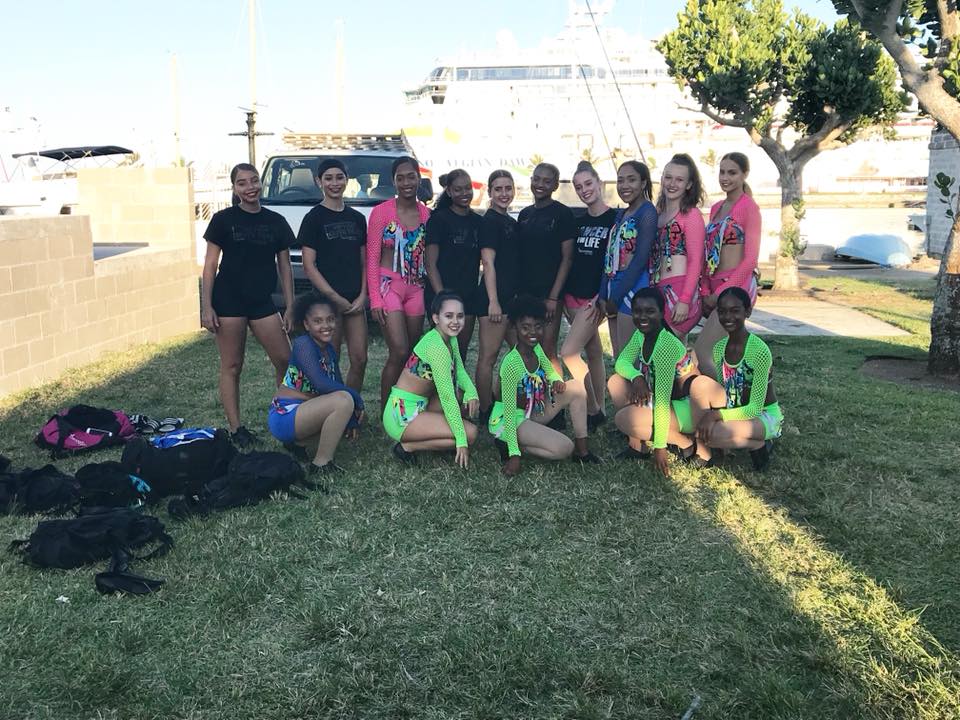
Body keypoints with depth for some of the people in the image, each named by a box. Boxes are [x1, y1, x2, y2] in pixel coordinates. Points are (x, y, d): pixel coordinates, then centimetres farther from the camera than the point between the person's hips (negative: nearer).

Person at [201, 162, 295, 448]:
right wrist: (206, 306, -8)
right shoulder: (223, 219, -1)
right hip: (228, 300, -3)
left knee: (285, 360, -2)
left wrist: (290, 307, 5)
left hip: (262, 301, 3)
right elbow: (210, 264, -1)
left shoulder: (276, 222, 7)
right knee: (231, 366, 3)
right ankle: (236, 428, 9)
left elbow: (284, 266, 10)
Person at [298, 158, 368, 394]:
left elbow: (364, 261, 14)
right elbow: (309, 266, -7)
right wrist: (335, 298, -12)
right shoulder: (314, 218, -2)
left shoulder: (357, 218, 13)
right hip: (327, 299, -5)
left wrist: (363, 295, -1)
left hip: (355, 301, 5)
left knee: (360, 359, 4)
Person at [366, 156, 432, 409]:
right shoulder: (381, 212, -4)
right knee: (399, 352, -13)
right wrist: (375, 299, -10)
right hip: (389, 286, -4)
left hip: (417, 290, 4)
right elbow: (372, 259, -4)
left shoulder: (427, 214, 6)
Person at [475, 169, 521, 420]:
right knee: (488, 357, -5)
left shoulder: (512, 222, 18)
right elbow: (488, 263, -15)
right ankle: (485, 414, 1)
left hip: (513, 296, 10)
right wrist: (493, 301, -20)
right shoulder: (489, 221, -8)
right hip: (494, 297, -10)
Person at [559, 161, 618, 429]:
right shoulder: (578, 222, 12)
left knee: (568, 352, -12)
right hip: (573, 296, 6)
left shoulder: (615, 218, -7)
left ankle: (593, 410, 0)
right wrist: (564, 295, 9)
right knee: (593, 352, 11)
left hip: (595, 298, -6)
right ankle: (598, 410, 18)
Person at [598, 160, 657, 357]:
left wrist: (616, 296, -14)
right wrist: (605, 294, 7)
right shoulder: (621, 213, 17)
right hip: (613, 288, 8)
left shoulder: (647, 212, -8)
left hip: (633, 288, -8)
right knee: (617, 355, 12)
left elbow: (641, 258, -16)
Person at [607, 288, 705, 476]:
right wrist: (636, 377, -21)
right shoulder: (640, 335, -2)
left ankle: (686, 442, -6)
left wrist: (659, 447, -26)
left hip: (687, 408, -9)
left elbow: (662, 400, -28)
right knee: (616, 381, -2)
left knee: (624, 418, -23)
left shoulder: (666, 346, -28)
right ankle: (637, 445, 4)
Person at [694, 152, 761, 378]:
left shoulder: (748, 207, -6)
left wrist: (722, 292, -13)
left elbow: (751, 259, -11)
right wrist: (706, 291, 4)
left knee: (701, 353, -15)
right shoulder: (716, 208, 16)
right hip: (715, 290, 7)